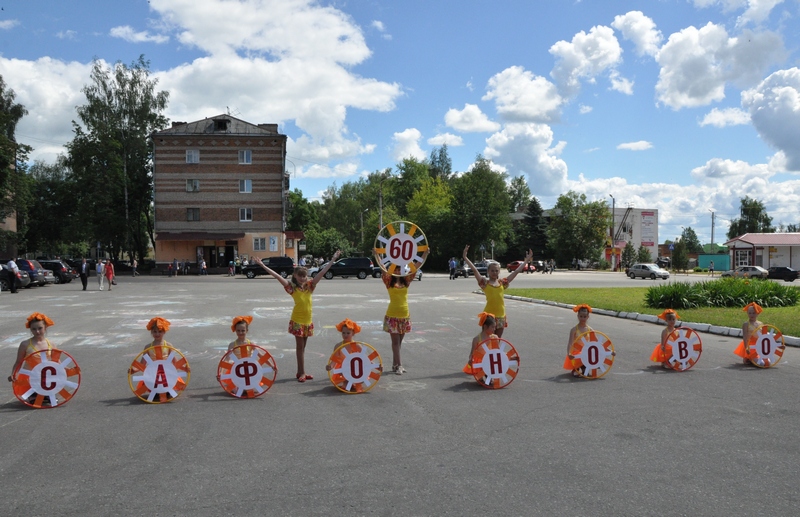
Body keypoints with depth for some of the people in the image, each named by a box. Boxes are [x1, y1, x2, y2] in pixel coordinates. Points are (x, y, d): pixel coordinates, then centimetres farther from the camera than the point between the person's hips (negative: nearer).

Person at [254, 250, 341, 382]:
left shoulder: (310, 285, 2)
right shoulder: (292, 287, -7)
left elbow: (322, 272, -1)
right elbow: (277, 276, -13)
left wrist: (333, 259, -3)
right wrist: (263, 265, -17)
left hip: (308, 320, 4)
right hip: (297, 320, -4)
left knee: (302, 346, 13)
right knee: (300, 346, 1)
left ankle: (300, 372, 20)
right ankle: (302, 373, 6)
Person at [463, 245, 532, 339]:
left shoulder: (502, 282, 8)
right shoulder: (485, 283, -1)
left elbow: (516, 271, 11)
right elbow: (474, 270, -10)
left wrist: (527, 261, 12)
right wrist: (465, 257, -17)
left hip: (501, 315, 4)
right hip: (489, 315, -4)